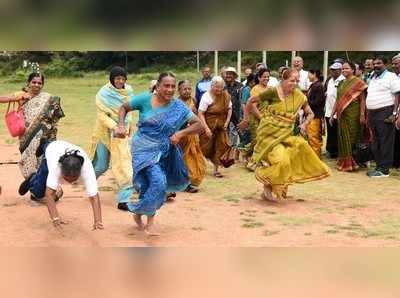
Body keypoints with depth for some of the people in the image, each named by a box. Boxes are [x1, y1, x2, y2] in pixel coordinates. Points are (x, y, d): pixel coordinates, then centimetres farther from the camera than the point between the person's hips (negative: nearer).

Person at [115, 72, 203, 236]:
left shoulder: (178, 107, -5)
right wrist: (121, 126, -11)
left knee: (149, 185, 11)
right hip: (144, 149, -3)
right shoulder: (145, 99, -10)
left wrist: (181, 133, -20)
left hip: (163, 153, 4)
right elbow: (124, 107, 4)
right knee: (158, 182, -19)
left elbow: (198, 124, -6)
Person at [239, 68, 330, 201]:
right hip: (270, 132, -6)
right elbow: (251, 101, -5)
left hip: (287, 133, 6)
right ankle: (267, 188, 6)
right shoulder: (273, 92, -14)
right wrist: (246, 119, 1)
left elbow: (310, 114, 11)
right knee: (279, 159, -17)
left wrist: (304, 124, -8)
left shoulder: (299, 96, 0)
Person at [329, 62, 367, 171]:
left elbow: (362, 100, -9)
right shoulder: (341, 83, 14)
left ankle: (351, 163, 6)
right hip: (342, 114, 6)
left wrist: (362, 115, -16)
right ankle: (344, 162, 17)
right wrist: (332, 114, 15)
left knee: (352, 138, -1)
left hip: (353, 115, -6)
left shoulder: (358, 82, -6)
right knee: (343, 138, 8)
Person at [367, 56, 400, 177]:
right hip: (372, 113, 8)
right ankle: (379, 166, 18)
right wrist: (368, 114, 16)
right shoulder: (373, 78, 19)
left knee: (385, 142, -6)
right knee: (375, 142, 10)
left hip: (385, 113, -8)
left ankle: (384, 169, -4)